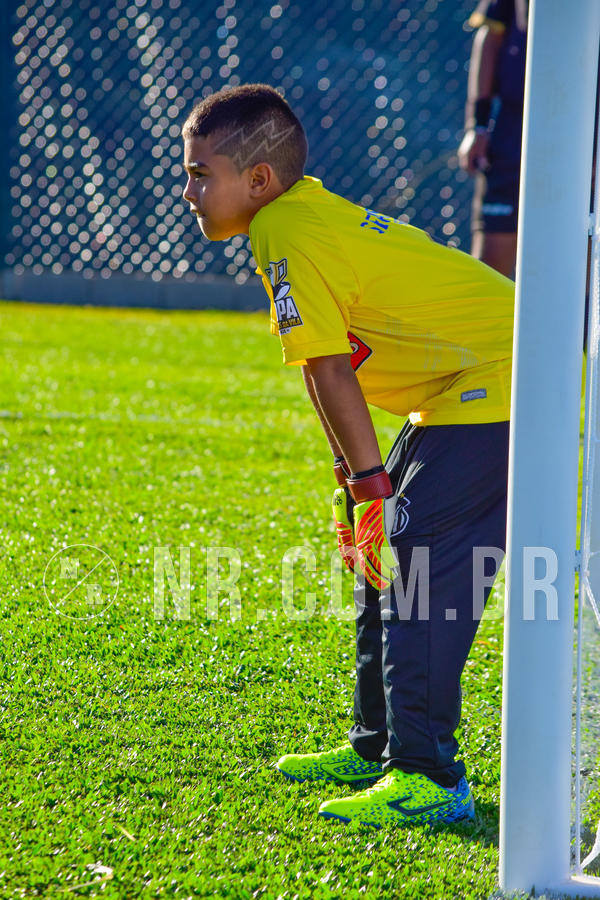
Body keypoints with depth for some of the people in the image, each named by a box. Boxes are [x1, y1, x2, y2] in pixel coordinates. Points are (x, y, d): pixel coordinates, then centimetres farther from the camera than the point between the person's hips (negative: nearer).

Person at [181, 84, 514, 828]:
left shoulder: (287, 235, -17)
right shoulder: (313, 216, 14)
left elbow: (329, 371, -20)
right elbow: (337, 371, 16)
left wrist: (370, 483, -20)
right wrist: (355, 480, 16)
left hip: (493, 387, -11)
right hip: (467, 390, 11)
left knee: (417, 563, -15)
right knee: (382, 549, 16)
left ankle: (428, 778, -14)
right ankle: (378, 745, 26)